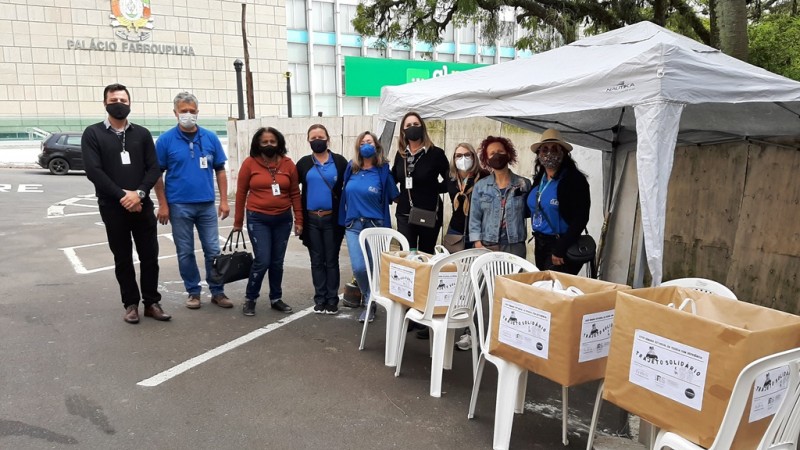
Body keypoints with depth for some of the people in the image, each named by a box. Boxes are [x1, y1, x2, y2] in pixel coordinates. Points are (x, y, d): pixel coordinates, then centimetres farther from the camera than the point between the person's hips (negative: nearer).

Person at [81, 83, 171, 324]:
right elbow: (93, 171, -8)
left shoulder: (142, 133, 8)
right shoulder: (93, 134, 2)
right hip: (112, 207, -2)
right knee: (123, 258, 7)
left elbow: (154, 168, 1)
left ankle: (151, 302, 16)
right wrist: (122, 196, -16)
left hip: (142, 205, 2)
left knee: (150, 256, 4)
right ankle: (131, 304, 18)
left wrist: (139, 193, -14)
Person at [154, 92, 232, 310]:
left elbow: (220, 170, 6)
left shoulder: (210, 137, 2)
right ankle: (193, 292, 22)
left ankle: (217, 291, 18)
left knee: (213, 250, 6)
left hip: (207, 205, 2)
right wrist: (163, 205, -5)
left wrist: (224, 200, 1)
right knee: (185, 252, 8)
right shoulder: (166, 140, -3)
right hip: (179, 206, -1)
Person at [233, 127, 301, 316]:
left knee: (277, 262, 11)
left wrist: (299, 220, 3)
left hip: (283, 219, 3)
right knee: (262, 261, -7)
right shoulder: (249, 163, -4)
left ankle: (276, 299, 25)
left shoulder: (288, 164, 2)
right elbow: (241, 193, 1)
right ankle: (250, 298, 12)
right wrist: (238, 221, 4)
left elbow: (295, 194, 5)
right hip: (258, 219, -3)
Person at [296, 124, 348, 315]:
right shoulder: (304, 163, 5)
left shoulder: (339, 161, -1)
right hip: (311, 219, 2)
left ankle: (332, 299, 15)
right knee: (317, 260, 9)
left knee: (331, 260, 6)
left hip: (332, 219, -2)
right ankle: (320, 299, 19)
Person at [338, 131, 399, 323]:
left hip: (375, 226, -3)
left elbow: (394, 197, -2)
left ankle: (370, 302, 21)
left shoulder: (382, 171, -5)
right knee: (359, 268, -3)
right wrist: (344, 220, 16)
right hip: (353, 225, 3)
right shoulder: (351, 168, 5)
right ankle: (369, 297, 25)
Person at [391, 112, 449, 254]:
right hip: (404, 214, 3)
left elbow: (450, 180, -1)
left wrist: (434, 188, -8)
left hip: (429, 214, -3)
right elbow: (393, 178, 19)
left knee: (426, 255, 11)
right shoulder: (400, 154, 5)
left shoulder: (436, 153, -9)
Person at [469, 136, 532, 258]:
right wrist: (478, 244, -6)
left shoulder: (524, 184, 3)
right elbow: (475, 218, 2)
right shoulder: (480, 186, 3)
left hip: (515, 246, 0)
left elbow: (528, 212, 13)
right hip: (487, 245, 0)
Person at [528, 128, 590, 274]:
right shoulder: (539, 179, 10)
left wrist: (560, 250, -20)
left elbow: (580, 219, -17)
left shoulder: (574, 179, -11)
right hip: (540, 245, 7)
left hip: (561, 247, -7)